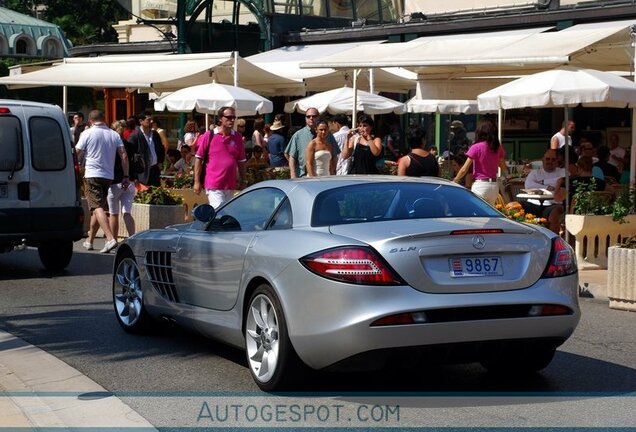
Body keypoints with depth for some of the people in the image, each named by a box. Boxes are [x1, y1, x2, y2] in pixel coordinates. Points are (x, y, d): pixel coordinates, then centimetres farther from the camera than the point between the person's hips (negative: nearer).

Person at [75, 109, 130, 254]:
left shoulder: (87, 133, -2)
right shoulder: (114, 134, 8)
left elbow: (78, 155, 1)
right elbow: (124, 156, 3)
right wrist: (126, 176, 6)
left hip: (92, 175, -5)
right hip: (109, 176, 5)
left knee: (97, 207, -13)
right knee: (101, 206, 17)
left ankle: (110, 238, -30)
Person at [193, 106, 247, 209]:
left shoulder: (237, 137, 9)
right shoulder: (210, 135, -2)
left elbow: (241, 162, 15)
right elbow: (199, 158, 0)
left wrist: (244, 181, 12)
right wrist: (197, 181, -3)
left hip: (230, 185, 5)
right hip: (213, 185, -5)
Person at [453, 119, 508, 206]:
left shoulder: (476, 147, -9)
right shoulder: (498, 147, 4)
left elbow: (464, 169, -8)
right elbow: (504, 168, 13)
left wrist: (454, 181, 4)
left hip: (480, 185, -5)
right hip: (494, 185, 5)